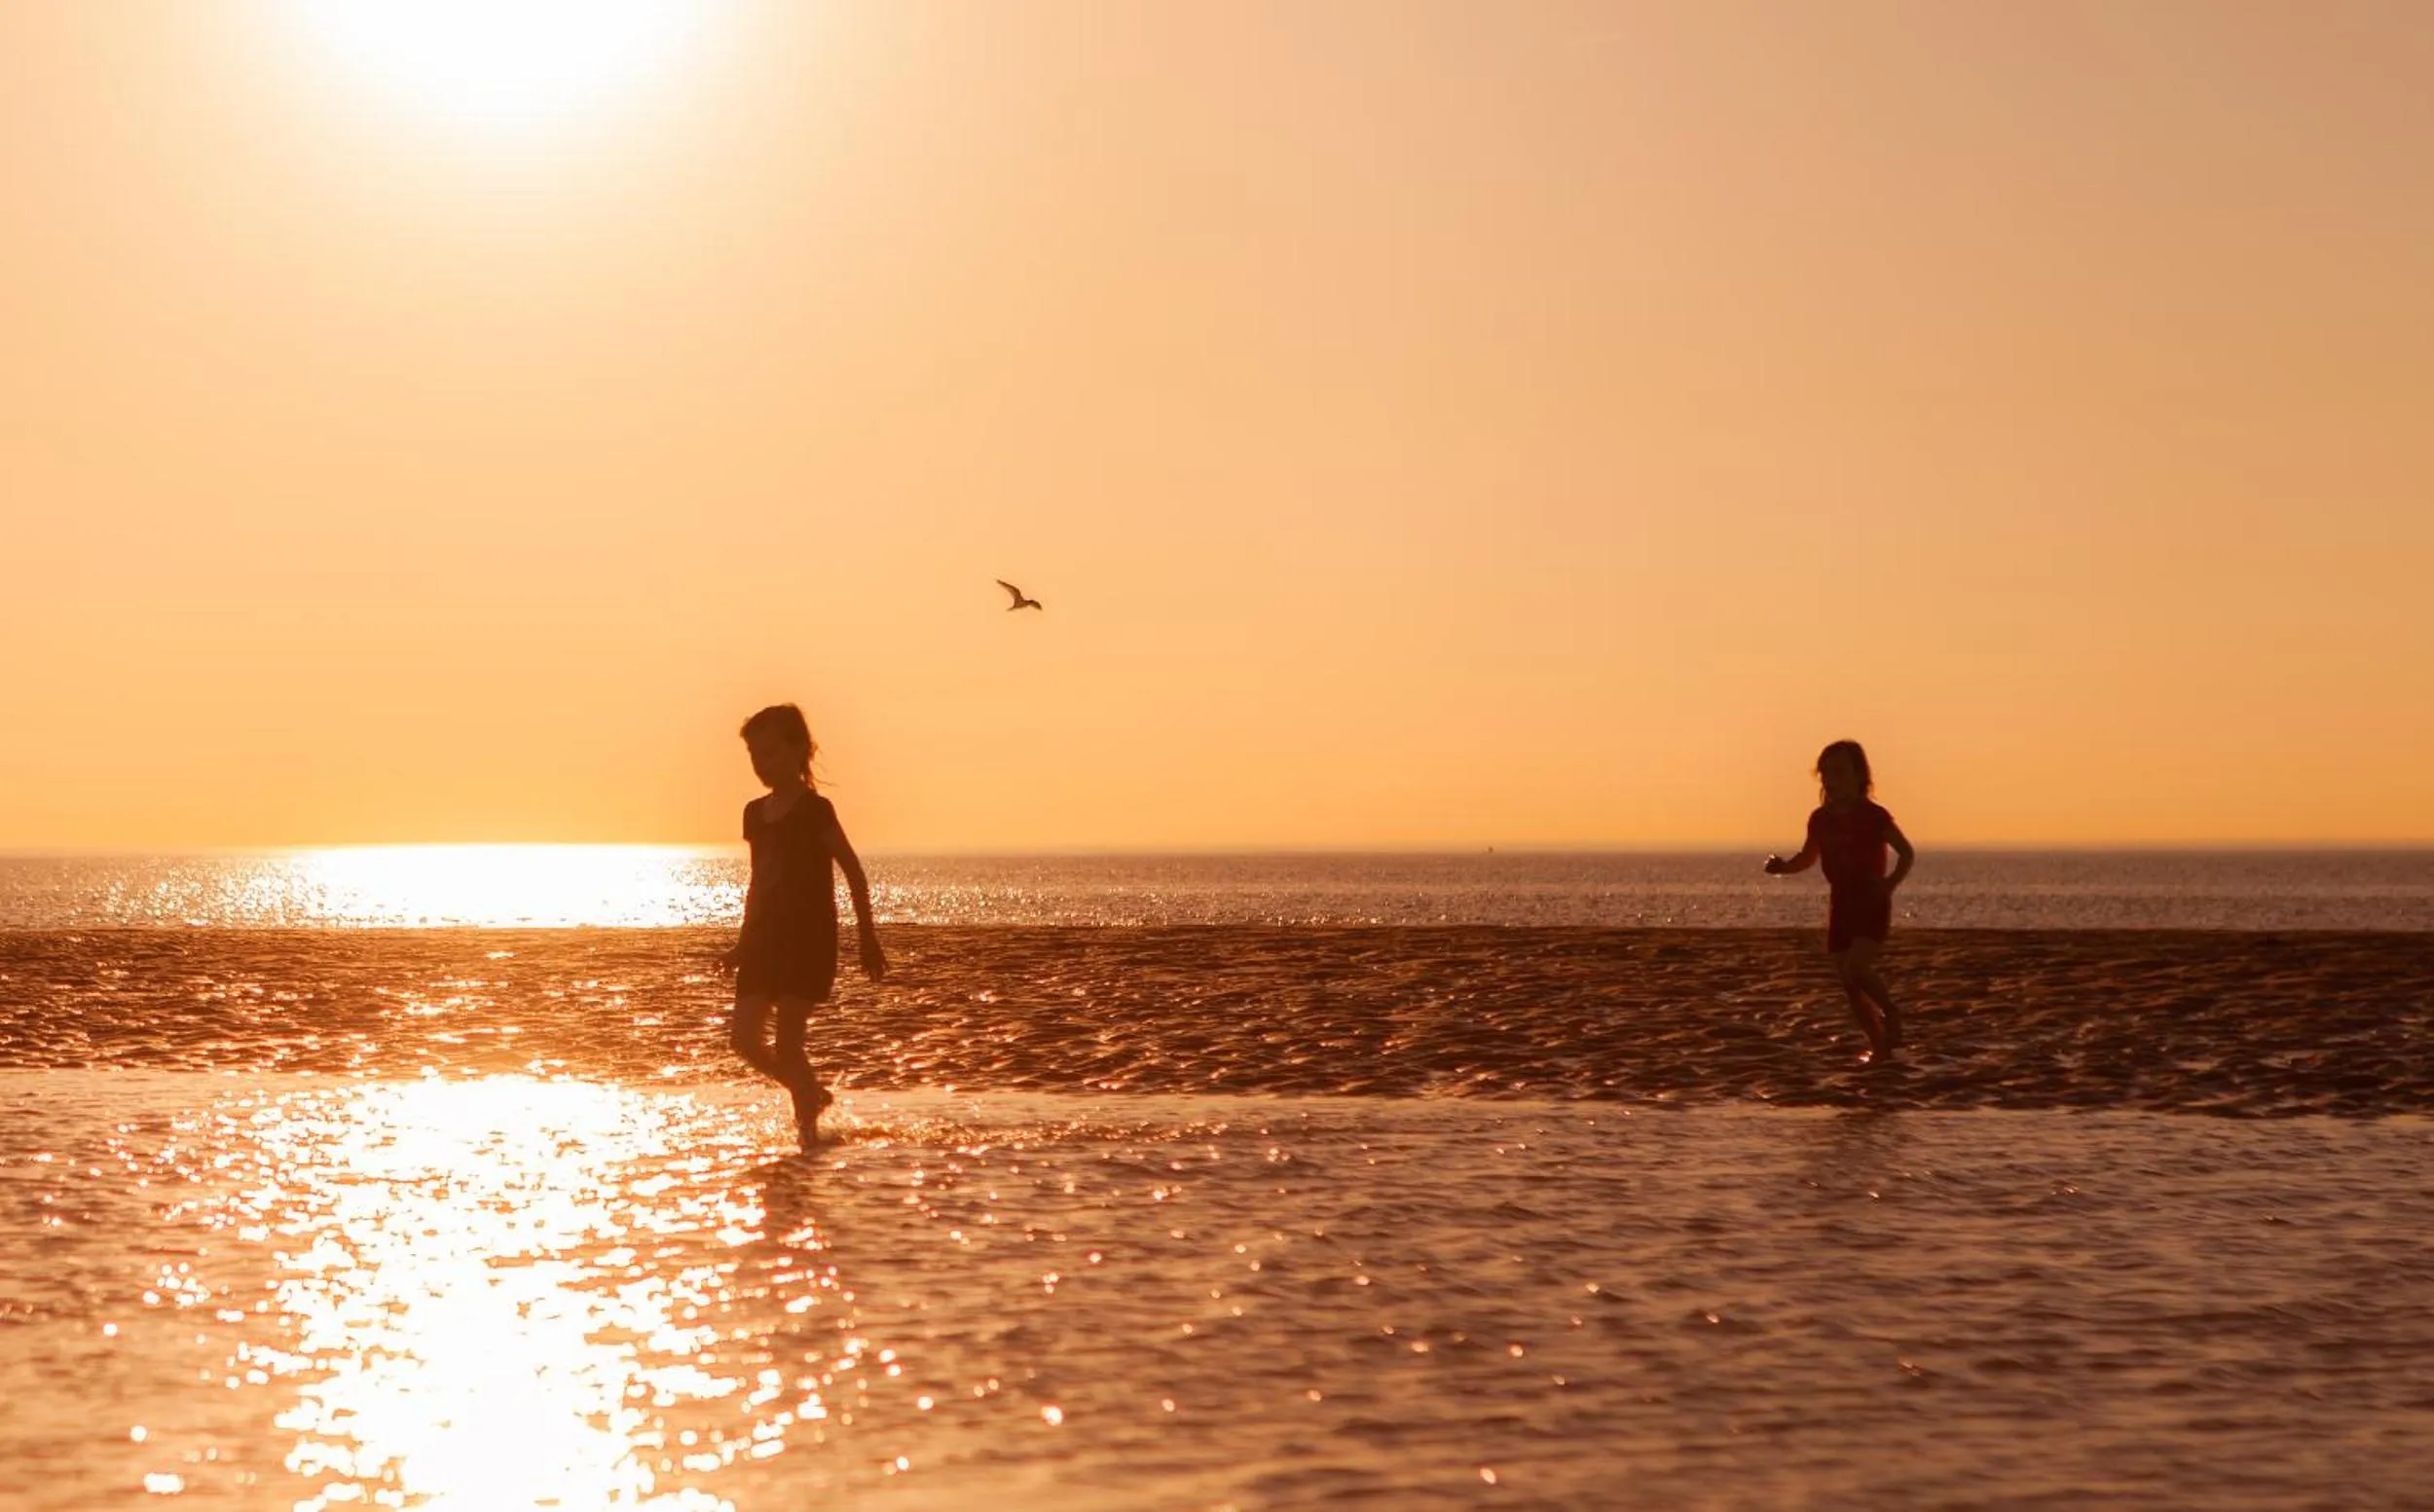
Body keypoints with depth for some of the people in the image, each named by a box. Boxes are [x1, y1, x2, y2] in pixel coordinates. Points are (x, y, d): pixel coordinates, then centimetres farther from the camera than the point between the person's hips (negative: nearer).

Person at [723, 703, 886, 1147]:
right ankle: (811, 1095, 21)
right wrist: (743, 944, 18)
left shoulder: (815, 811, -8)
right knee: (745, 1036, -1)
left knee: (788, 1041, -10)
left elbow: (855, 874, -5)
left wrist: (868, 939, -5)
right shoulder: (755, 813, 11)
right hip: (766, 939, 7)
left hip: (809, 939, -7)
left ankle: (809, 1128, 3)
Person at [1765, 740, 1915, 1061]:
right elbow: (1808, 858, 18)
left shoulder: (1874, 816, -10)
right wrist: (1782, 867, -3)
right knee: (1849, 985, 3)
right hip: (1840, 905, 6)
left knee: (1856, 968, -24)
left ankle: (1892, 1013, 0)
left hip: (1872, 904, -6)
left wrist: (1891, 882, -21)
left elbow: (1907, 852, -4)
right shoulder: (1821, 819, 5)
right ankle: (1879, 1044, 16)